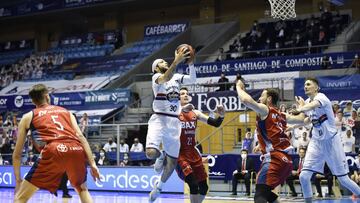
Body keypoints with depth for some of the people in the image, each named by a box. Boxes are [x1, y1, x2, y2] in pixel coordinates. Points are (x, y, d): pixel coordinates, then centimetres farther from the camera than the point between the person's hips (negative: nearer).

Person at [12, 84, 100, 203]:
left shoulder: (28, 117, 25)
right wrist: (92, 163, 16)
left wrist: (18, 180, 30)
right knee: (82, 189, 32)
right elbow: (80, 136, 19)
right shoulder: (66, 111, 31)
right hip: (77, 151, 3)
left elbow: (17, 154, 24)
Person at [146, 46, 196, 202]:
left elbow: (192, 80, 1)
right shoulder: (156, 77, -2)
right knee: (151, 153, -28)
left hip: (175, 122, 5)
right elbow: (166, 78, -26)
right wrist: (177, 61, -34)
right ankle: (160, 156, 10)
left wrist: (190, 63, -13)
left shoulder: (177, 77, 16)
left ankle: (159, 186, 33)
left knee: (172, 161, 9)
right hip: (159, 119, -5)